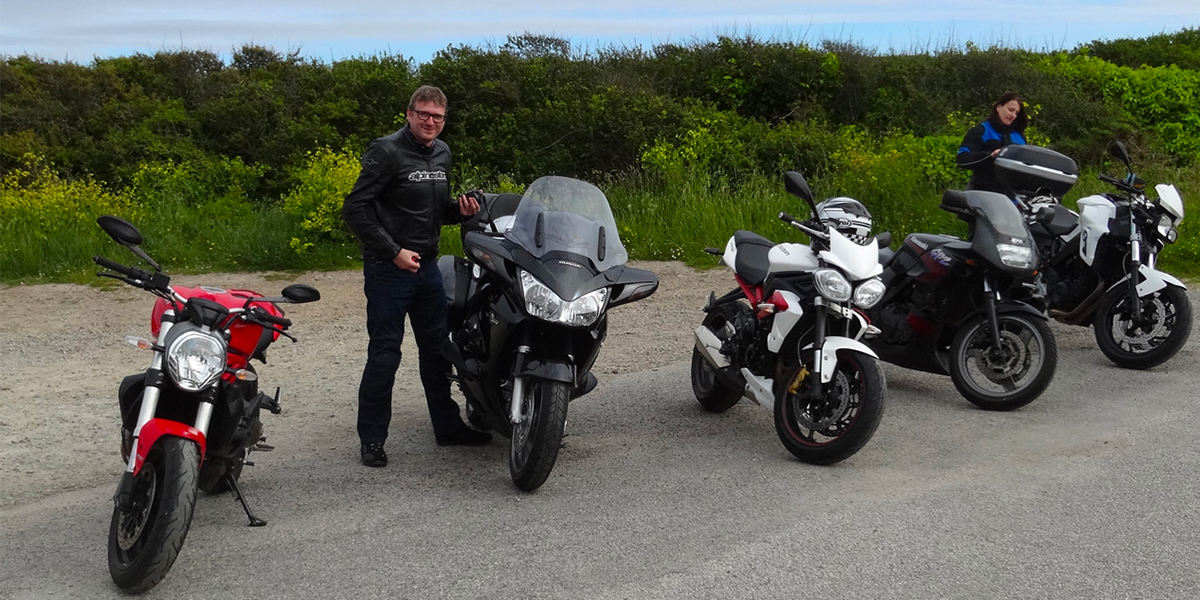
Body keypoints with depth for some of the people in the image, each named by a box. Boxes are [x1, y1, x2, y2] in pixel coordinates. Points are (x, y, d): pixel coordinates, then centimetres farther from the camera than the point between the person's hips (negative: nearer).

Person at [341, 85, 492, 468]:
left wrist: (460, 210, 1)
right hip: (388, 268, -7)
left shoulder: (442, 153, 12)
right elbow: (355, 209, -15)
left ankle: (447, 426, 26)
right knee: (384, 354, -4)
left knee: (437, 348, 14)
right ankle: (371, 439, 6)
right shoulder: (387, 152, -12)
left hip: (426, 264, 7)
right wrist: (393, 251, -19)